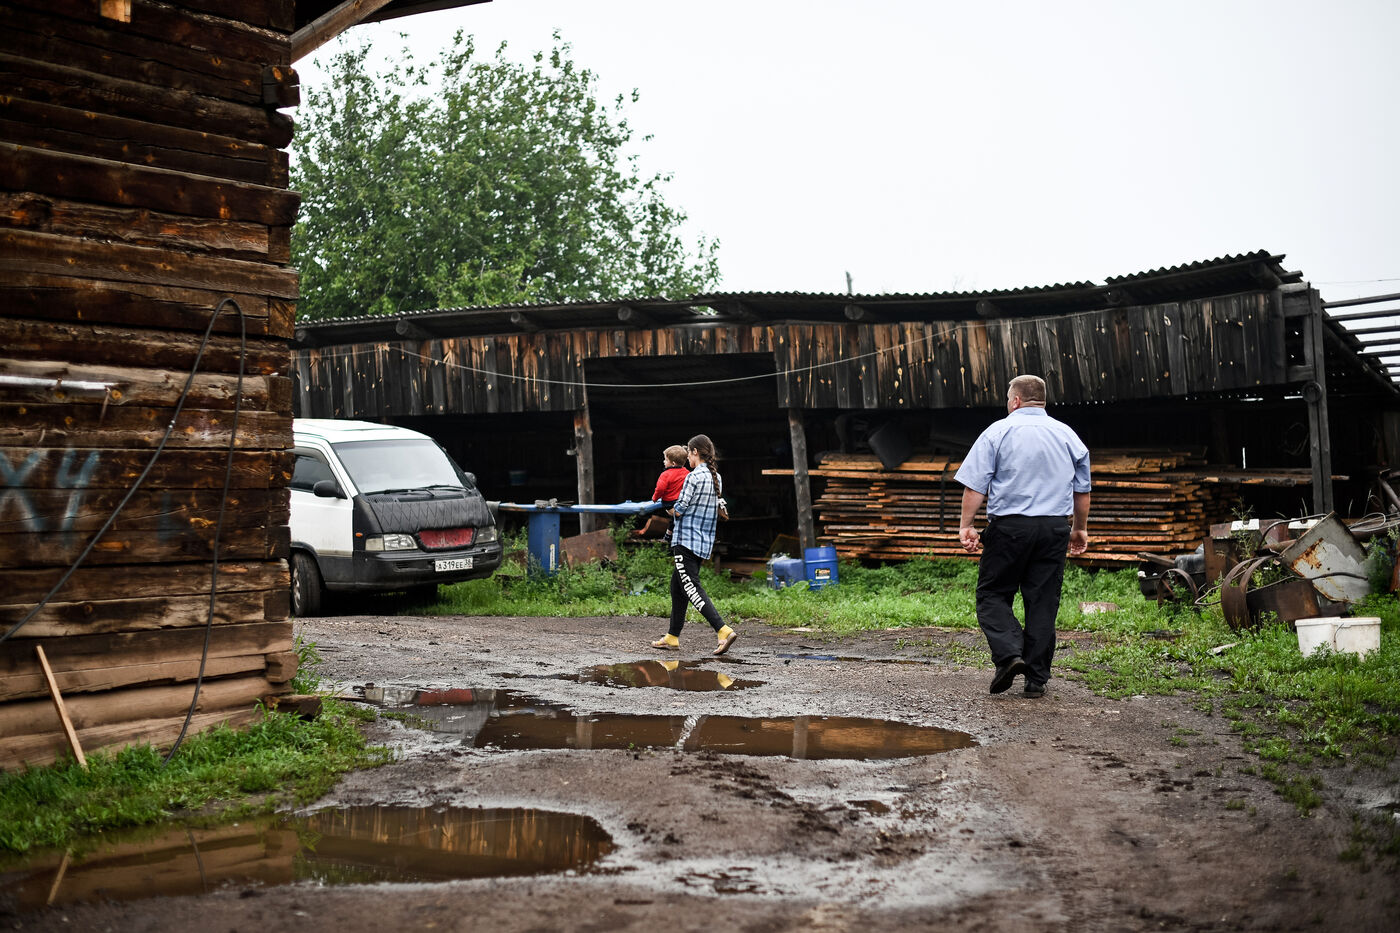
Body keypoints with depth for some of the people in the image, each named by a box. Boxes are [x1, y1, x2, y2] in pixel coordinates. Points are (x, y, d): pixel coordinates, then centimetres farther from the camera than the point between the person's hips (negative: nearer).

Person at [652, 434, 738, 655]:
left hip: (686, 540, -9)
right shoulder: (717, 478, 11)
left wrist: (670, 510, 9)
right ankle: (672, 638, 21)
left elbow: (679, 510, -14)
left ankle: (723, 631, -23)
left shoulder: (694, 476, -14)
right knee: (677, 586, 16)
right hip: (704, 542, 9)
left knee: (692, 587, -10)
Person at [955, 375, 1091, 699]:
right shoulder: (1067, 435, 12)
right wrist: (1080, 528, 28)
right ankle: (1036, 679, 7)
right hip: (1054, 527, 4)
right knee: (1043, 601, 6)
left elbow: (975, 485, -7)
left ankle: (1009, 653, -14)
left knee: (992, 593, 7)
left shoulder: (998, 431, -1)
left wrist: (965, 525, -5)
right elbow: (1082, 489, 18)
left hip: (1009, 526, -4)